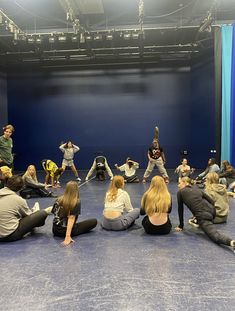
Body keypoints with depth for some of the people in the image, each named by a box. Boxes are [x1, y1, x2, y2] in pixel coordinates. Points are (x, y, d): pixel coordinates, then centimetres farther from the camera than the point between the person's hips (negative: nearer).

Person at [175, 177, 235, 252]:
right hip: (211, 210, 7)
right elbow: (212, 201, 20)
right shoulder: (196, 188, 23)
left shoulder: (180, 192, 10)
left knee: (215, 235, -19)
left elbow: (180, 209, 13)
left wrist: (181, 226, 22)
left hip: (202, 215, -7)